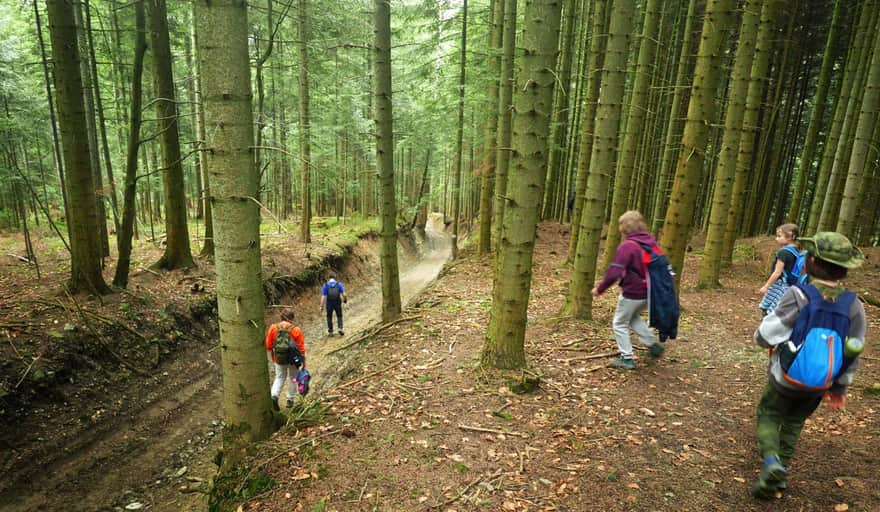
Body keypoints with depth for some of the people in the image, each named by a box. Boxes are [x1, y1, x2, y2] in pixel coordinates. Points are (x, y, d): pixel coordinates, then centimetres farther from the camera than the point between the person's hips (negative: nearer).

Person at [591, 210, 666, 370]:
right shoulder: (651, 242, 3)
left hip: (632, 294, -7)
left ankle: (627, 358, 15)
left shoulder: (627, 246, -20)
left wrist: (599, 289, -12)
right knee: (633, 317, 30)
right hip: (649, 293, 8)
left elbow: (613, 272, -24)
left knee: (620, 323, 11)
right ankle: (653, 344, 25)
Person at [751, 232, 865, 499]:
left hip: (785, 378, -4)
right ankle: (779, 474, 26)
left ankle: (771, 461, -7)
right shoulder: (854, 306, -11)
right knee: (793, 424, 24)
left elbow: (765, 336, -21)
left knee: (769, 416, 17)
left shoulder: (798, 296, -24)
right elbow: (852, 355, -1)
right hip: (819, 385, 4)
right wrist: (839, 388, 12)